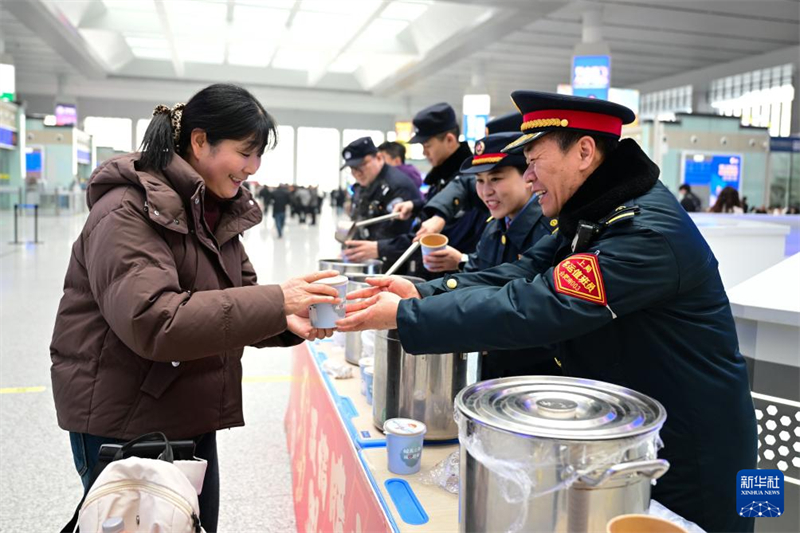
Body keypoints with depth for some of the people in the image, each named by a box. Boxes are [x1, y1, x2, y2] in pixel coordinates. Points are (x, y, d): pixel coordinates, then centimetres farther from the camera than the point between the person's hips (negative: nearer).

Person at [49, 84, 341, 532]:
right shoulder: (127, 212, -20)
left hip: (191, 419, 8)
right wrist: (276, 302, -36)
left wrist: (287, 323, -16)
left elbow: (234, 303, 5)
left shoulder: (217, 211, 7)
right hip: (122, 423, -8)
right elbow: (153, 321, -33)